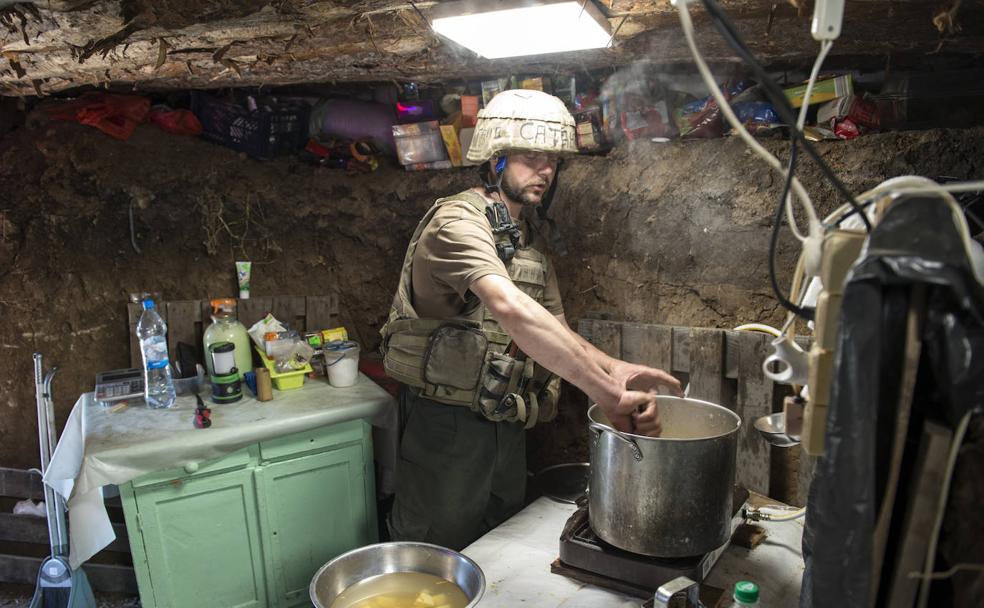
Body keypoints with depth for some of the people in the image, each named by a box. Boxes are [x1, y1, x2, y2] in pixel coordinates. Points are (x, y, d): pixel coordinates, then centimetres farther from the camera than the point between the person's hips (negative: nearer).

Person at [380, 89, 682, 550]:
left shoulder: (530, 240, 11)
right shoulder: (459, 220, -18)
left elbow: (554, 330, 6)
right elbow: (511, 308, -35)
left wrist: (614, 369, -14)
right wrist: (607, 393, -41)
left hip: (506, 422, 8)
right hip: (447, 421, -8)